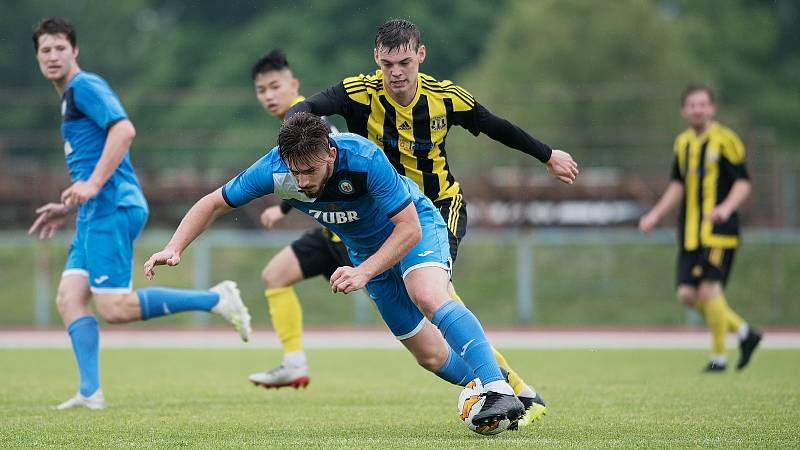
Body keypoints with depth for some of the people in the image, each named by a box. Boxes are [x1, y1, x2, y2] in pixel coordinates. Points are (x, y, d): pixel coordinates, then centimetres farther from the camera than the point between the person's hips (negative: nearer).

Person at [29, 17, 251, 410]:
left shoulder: (84, 86, -7)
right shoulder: (71, 96, 24)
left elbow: (124, 129, -22)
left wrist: (91, 185, -25)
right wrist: (68, 208, 27)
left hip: (110, 210, -10)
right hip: (96, 214, 10)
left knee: (114, 308, -15)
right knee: (69, 299, 1)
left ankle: (216, 299, -11)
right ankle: (90, 392, -5)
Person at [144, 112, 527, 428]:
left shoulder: (364, 159, -36)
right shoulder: (275, 170, -25)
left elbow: (409, 228, -31)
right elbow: (214, 203, -11)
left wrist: (363, 273, -40)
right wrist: (173, 249, -24)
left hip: (416, 227, -5)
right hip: (367, 249, 5)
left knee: (429, 297, -35)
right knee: (430, 356, 2)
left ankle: (501, 391, -39)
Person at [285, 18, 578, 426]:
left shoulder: (446, 97, -12)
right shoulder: (360, 93, -18)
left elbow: (496, 128, 6)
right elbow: (306, 108, -35)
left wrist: (548, 156, 18)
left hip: (443, 206, -1)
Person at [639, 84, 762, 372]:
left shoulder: (725, 140, -6)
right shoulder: (683, 143, 14)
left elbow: (743, 184, -9)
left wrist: (726, 208, -26)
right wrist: (656, 215, 15)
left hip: (718, 230, -7)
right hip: (690, 232, 7)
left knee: (709, 289, -14)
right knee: (687, 294, -1)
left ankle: (718, 356, 1)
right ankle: (743, 332, 17)